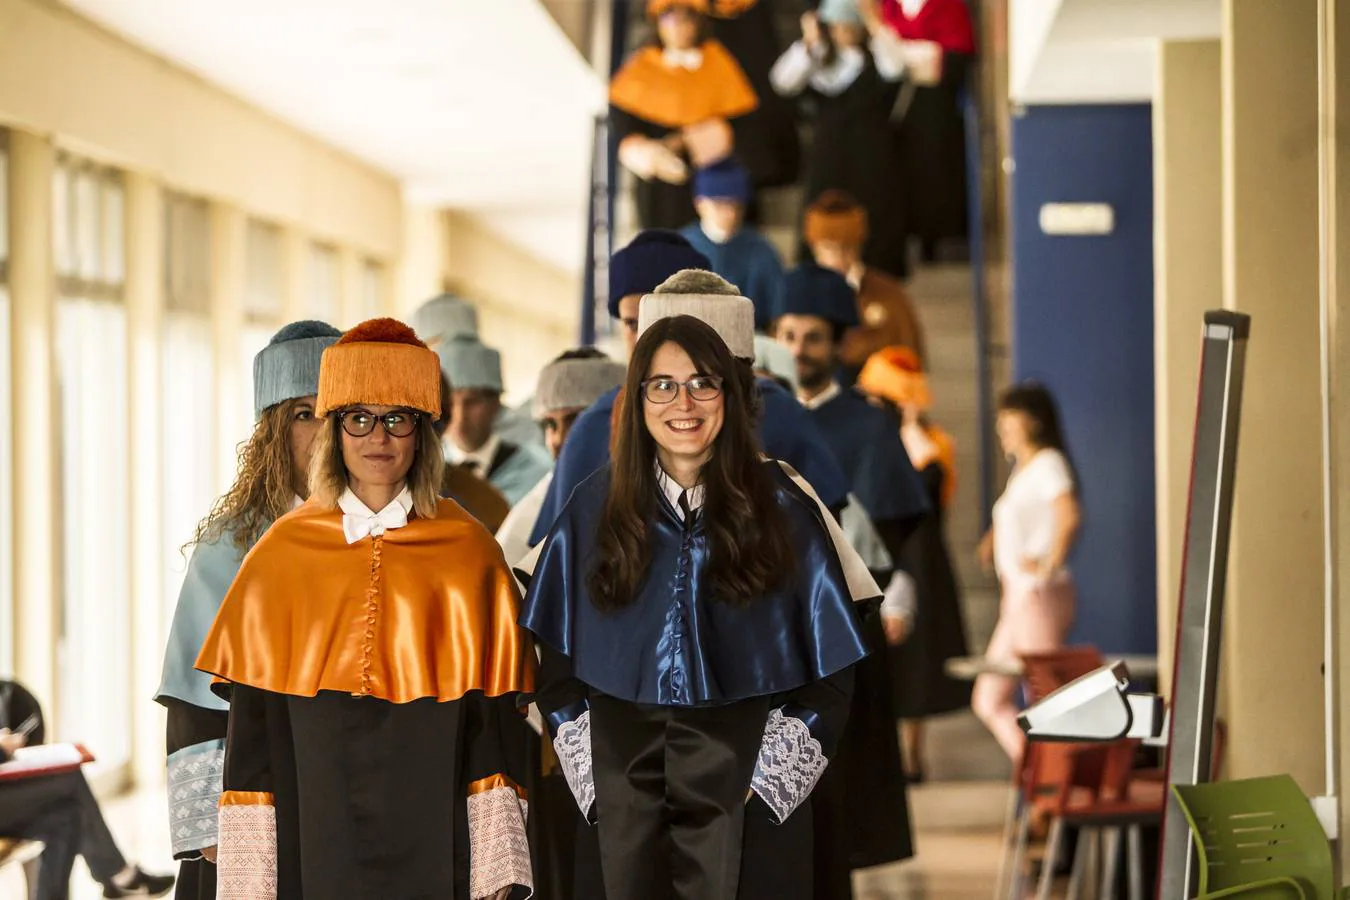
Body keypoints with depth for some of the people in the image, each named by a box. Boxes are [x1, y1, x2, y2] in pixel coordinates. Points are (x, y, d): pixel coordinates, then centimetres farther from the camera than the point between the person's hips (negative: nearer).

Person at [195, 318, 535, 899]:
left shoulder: (468, 553, 3)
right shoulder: (282, 552, 4)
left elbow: (494, 716, 1)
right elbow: (253, 718, 3)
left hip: (432, 845, 0)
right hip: (316, 839, 0)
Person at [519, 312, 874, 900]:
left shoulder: (781, 509, -1)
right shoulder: (596, 507, 3)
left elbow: (830, 667, 1)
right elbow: (556, 659, 8)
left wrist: (770, 774, -6)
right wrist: (593, 774, 0)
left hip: (747, 794, -1)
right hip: (627, 796, 2)